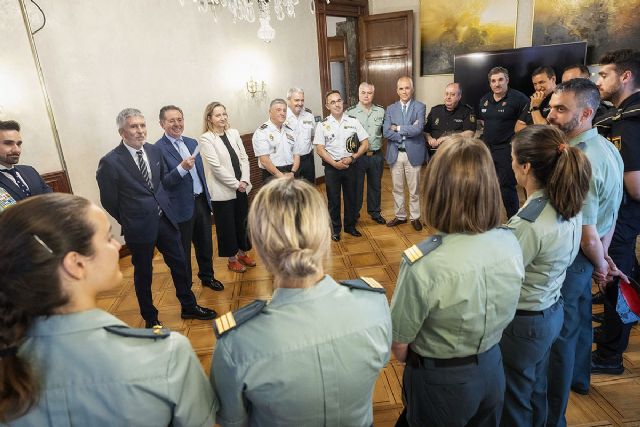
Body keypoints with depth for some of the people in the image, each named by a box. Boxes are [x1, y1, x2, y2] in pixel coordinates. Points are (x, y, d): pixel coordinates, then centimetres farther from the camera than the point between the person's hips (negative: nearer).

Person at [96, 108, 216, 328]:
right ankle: (150, 317, 34)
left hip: (165, 218, 5)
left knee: (179, 264, 14)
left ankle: (188, 306, 34)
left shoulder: (155, 150, 1)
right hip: (140, 227, -5)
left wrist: (163, 205, 11)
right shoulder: (110, 162, -16)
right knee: (143, 273, 13)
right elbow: (109, 201, -7)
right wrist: (130, 221, 3)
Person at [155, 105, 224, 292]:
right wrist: (182, 168, -33)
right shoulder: (158, 149, -13)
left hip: (201, 201, 6)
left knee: (206, 244, 19)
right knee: (183, 251, 10)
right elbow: (162, 182, -19)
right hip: (181, 207, -6)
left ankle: (207, 276, 41)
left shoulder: (192, 143, 9)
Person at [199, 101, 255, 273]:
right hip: (223, 191, -5)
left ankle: (242, 253, 35)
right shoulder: (206, 139, -11)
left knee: (242, 222, 16)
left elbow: (244, 158, 4)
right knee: (227, 226, 8)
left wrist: (244, 181, -8)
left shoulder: (234, 133, 5)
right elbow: (216, 167, -16)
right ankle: (232, 260, 25)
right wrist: (236, 184, -14)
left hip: (241, 187, 5)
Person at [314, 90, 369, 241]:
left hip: (350, 166, 2)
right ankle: (335, 229, 23)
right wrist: (335, 163, -15)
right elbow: (320, 149, -6)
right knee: (333, 199, 8)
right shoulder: (323, 125, -4)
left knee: (351, 198, 13)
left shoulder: (353, 122, -1)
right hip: (332, 167, -1)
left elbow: (365, 144, 0)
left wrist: (352, 158, -12)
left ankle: (350, 226, 30)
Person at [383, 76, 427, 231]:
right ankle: (400, 216, 28)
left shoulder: (420, 107, -2)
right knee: (397, 189, 13)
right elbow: (386, 132, -8)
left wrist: (398, 128, -12)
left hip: (413, 153, -2)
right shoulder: (390, 109, 5)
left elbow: (418, 129, -18)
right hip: (395, 154, 3)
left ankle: (415, 217, 23)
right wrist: (407, 132, -14)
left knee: (414, 189, 8)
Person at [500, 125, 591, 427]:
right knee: (535, 391, 29)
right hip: (553, 312, 8)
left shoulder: (527, 223, -31)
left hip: (523, 322, -8)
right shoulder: (570, 207, -5)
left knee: (513, 402, 17)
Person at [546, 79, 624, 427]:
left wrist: (599, 265, -5)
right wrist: (602, 258, 16)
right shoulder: (606, 148, 1)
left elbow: (587, 236, -25)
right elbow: (610, 213, 9)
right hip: (583, 257, 9)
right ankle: (578, 377, 52)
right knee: (579, 317, 27)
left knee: (559, 333, 5)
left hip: (567, 259, -9)